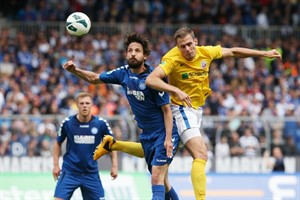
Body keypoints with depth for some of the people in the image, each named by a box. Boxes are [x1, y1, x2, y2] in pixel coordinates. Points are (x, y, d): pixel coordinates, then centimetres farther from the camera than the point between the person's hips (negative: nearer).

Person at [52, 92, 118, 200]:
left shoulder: (101, 123, -6)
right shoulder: (67, 123, -6)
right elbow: (58, 143, 10)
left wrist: (114, 165, 0)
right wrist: (56, 165, 3)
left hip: (91, 173, 1)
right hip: (70, 172, -1)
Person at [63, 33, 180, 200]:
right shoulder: (124, 73, 0)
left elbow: (167, 110, -16)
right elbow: (95, 78, 13)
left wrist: (168, 138, -23)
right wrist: (75, 70, -5)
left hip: (164, 134, -7)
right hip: (147, 135, 7)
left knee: (157, 179, -16)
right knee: (163, 183, 12)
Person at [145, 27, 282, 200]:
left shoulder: (206, 52, -5)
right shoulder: (173, 59, -21)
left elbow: (233, 52, 9)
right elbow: (151, 80, -32)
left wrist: (264, 54, 11)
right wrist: (175, 91, -43)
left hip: (198, 108, 8)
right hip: (181, 108, -8)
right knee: (201, 155, -22)